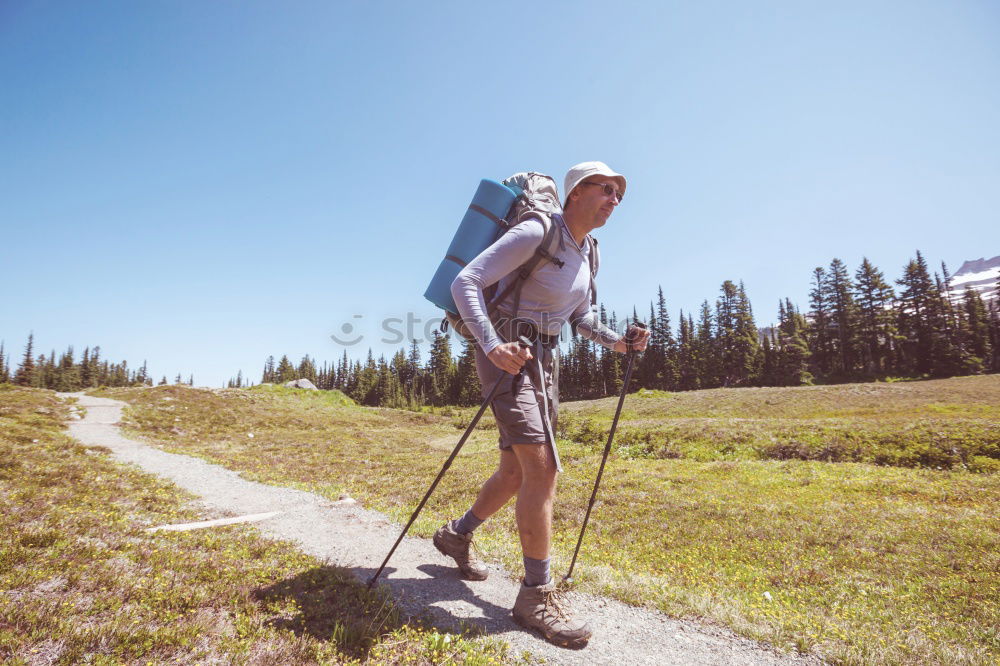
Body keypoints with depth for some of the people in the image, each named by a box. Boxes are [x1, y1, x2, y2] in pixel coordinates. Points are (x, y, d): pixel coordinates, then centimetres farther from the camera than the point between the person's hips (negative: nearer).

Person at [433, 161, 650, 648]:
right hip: (506, 354, -9)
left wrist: (615, 341, 2)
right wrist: (492, 345, -34)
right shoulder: (535, 233, -14)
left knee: (518, 472, 13)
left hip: (544, 361, 9)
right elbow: (465, 283, -20)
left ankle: (456, 535, 37)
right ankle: (536, 596, -1)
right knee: (543, 466, -17)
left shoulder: (589, 252, 11)